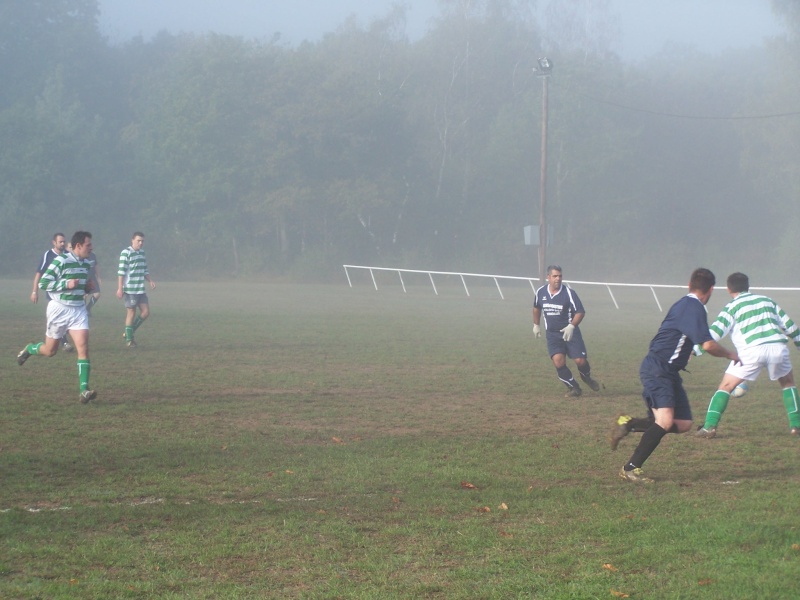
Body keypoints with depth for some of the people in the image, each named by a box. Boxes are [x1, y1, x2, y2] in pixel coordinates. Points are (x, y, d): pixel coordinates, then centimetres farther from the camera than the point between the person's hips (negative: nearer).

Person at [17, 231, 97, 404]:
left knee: (83, 348, -13)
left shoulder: (86, 264, 8)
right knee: (50, 350, 9)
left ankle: (84, 390, -18)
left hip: (78, 309, 5)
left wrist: (87, 288, 4)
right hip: (59, 309, -5)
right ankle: (28, 350, 43)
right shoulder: (61, 261, -15)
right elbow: (43, 283, -16)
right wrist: (66, 284, -24)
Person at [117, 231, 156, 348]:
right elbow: (121, 272, -13)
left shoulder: (142, 253, 13)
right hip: (130, 289, -7)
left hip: (141, 289, 7)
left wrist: (150, 281, 6)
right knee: (131, 313, -1)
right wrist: (120, 288, -17)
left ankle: (129, 332, 19)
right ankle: (129, 339, 9)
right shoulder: (126, 253, -10)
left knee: (145, 312, 5)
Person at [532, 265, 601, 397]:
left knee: (580, 361, -9)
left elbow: (580, 312, -10)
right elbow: (537, 308, 22)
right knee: (558, 361, -18)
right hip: (552, 335, 2)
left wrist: (571, 326, -23)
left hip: (570, 332, -2)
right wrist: (536, 325, 26)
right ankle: (574, 388, 1)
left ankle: (587, 378, 28)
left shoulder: (569, 292, -12)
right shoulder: (540, 292, 0)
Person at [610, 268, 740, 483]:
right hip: (656, 370, -10)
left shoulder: (685, 305, 16)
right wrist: (730, 355, -5)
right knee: (665, 421, -24)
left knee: (683, 424, 6)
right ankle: (630, 469, -17)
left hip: (669, 372, 10)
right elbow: (708, 345, -22)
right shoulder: (694, 308, -15)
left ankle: (628, 424, 14)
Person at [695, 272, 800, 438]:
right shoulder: (767, 300, 24)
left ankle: (709, 426, -4)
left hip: (751, 350, -3)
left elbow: (714, 333, 0)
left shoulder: (732, 307, 12)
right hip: (777, 346, 3)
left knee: (726, 386, 8)